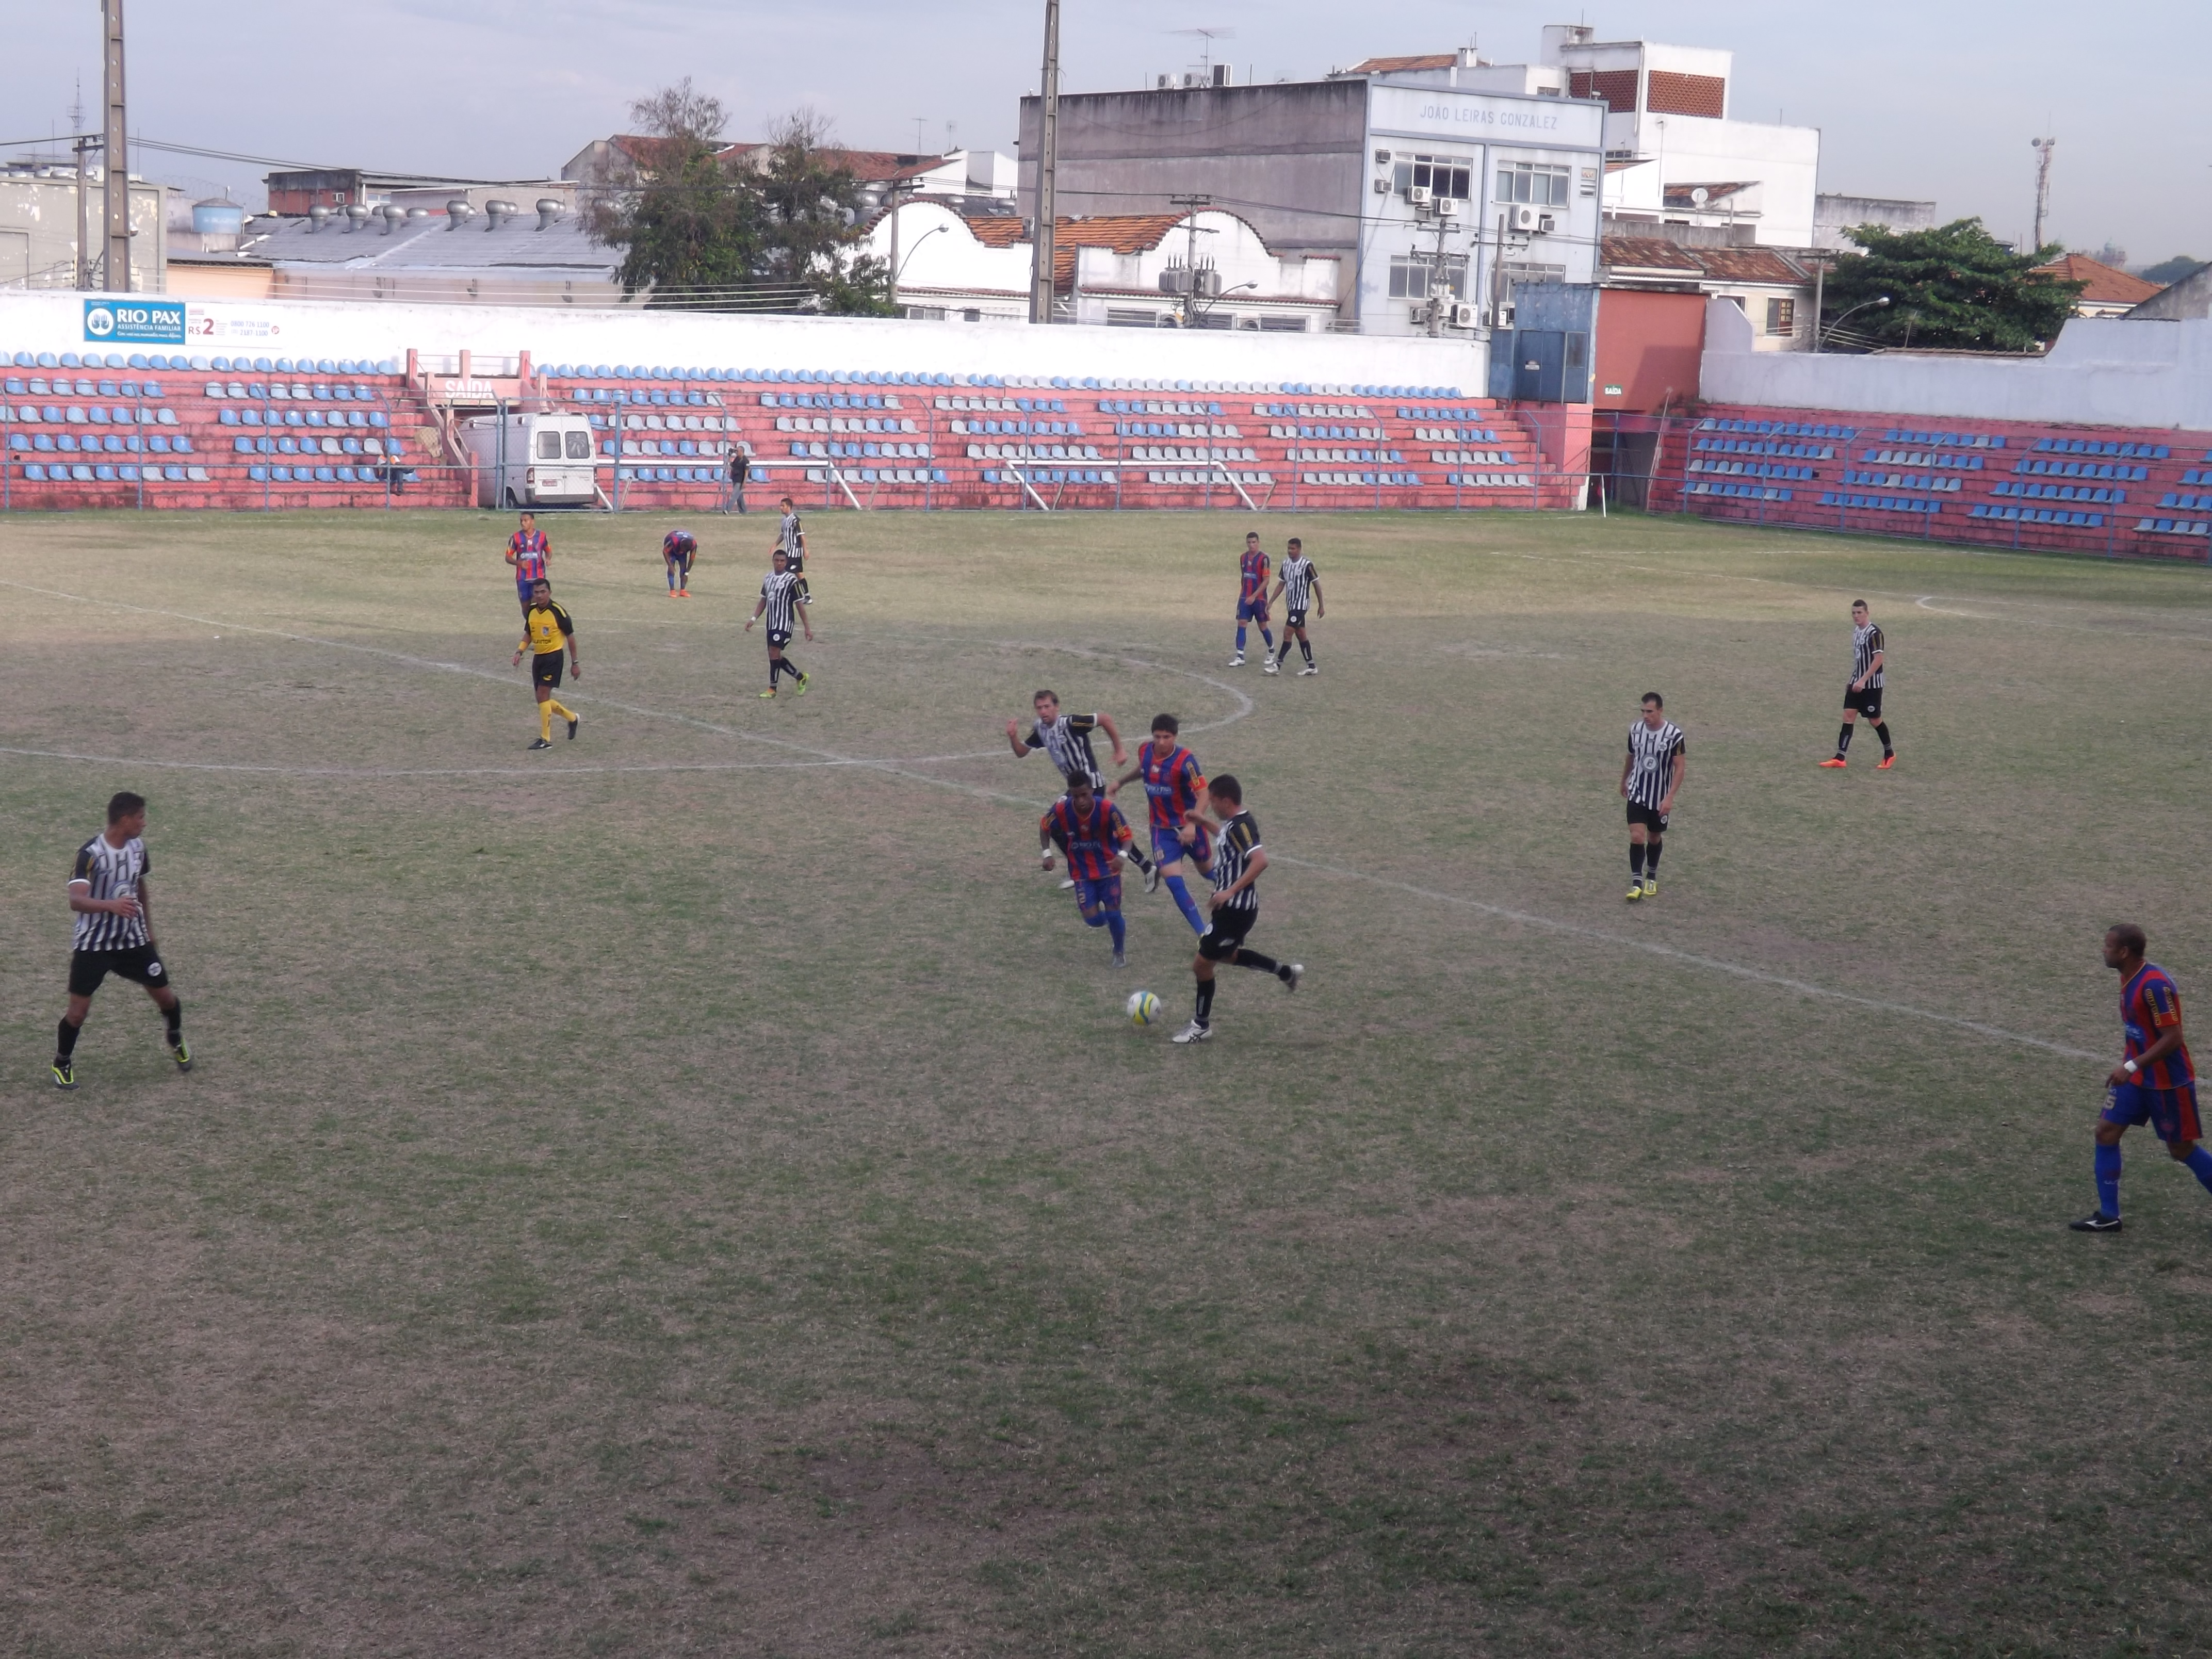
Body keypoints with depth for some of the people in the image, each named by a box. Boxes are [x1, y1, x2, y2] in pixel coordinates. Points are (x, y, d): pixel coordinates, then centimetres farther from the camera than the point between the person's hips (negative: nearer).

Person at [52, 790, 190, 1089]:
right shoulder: (91, 853, -23)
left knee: (165, 995, 7)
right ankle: (62, 1063, 18)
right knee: (78, 1010, -6)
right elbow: (76, 900, -35)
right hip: (93, 944, -5)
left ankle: (176, 1039, 37)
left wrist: (149, 933, 20)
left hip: (133, 939, 5)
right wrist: (111, 905, -53)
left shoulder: (138, 846, -1)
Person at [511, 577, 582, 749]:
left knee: (543, 695, -15)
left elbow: (570, 637, -5)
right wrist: (520, 651, 1)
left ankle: (545, 739, -9)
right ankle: (572, 718, 35)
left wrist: (575, 662, -3)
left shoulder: (558, 612, -13)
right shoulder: (531, 612, 4)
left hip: (553, 656, -7)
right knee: (543, 699, 11)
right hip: (538, 657, 7)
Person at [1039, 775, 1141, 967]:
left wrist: (1122, 855, -39)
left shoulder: (1107, 809, -26)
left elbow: (1127, 836, -18)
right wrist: (1047, 854, -9)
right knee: (1093, 919, -7)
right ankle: (1113, 922, 31)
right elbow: (1044, 827, 2)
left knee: (1113, 914, -4)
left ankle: (1119, 953, 24)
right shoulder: (1061, 810, -20)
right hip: (1082, 872, 2)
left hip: (1108, 868, -1)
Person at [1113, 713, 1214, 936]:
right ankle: (1203, 932, -5)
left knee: (1207, 870, 18)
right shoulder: (1145, 751, -7)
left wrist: (1193, 824, -32)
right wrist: (1120, 780, 20)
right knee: (1173, 881, -12)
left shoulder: (1185, 760, -24)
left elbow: (1203, 793, -23)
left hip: (1189, 826, -3)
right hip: (1162, 829, 3)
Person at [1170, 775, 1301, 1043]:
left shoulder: (1241, 826, -23)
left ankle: (1201, 1026, 15)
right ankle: (1286, 972, 35)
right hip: (1231, 907, 10)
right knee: (1225, 954, 29)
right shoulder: (1232, 823, 7)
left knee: (1202, 963, 0)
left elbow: (1260, 860, -37)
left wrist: (1231, 891, -36)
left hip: (1236, 910, -10)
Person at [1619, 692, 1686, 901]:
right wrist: (1624, 780, 26)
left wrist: (1670, 797, -21)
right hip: (1637, 794, 1)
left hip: (1660, 798, -1)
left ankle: (1652, 877, 37)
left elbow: (1681, 768, -14)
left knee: (1655, 838, 16)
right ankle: (1636, 883, -11)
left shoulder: (1674, 734, -17)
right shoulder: (1636, 729, -6)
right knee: (1637, 837, -13)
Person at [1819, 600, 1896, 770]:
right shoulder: (1856, 631, 8)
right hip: (1857, 682, 8)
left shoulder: (1874, 633, -18)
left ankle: (1889, 754, 24)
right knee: (1848, 715, 0)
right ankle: (1839, 758, -3)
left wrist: (1863, 680, -25)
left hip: (1871, 684, -8)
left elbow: (1878, 659, -22)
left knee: (1875, 719, 4)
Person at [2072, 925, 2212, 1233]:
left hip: (2169, 1082, -9)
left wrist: (2131, 1067, -28)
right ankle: (2108, 1215, 7)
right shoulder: (2129, 979, 3)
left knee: (2181, 1149, 4)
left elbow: (2173, 1037, -27)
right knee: (2106, 1132, 2)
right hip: (2137, 1077, 9)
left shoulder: (2155, 984, -25)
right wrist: (2127, 1066, 21)